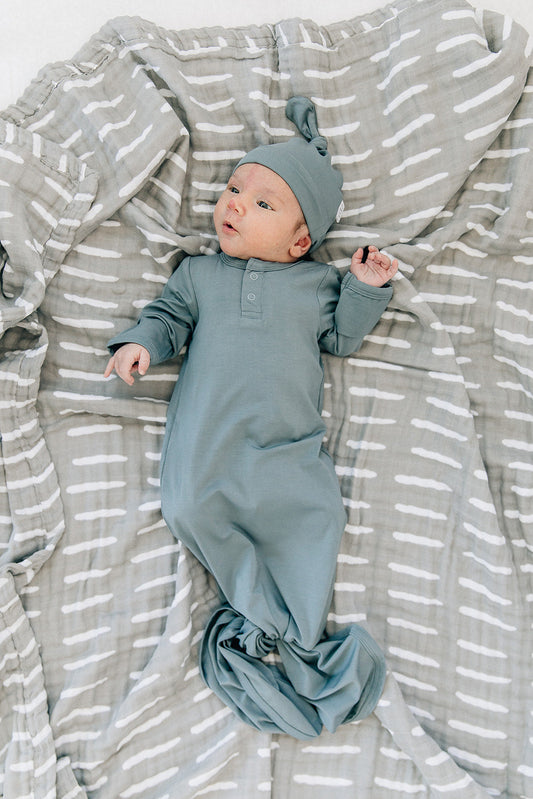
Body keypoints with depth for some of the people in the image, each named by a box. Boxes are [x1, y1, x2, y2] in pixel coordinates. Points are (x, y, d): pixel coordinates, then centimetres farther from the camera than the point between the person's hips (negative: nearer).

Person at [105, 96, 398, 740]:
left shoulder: (316, 282, 13)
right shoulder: (198, 273, 16)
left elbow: (342, 336, 15)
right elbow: (168, 317, 16)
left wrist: (365, 290, 3)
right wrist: (140, 342, -3)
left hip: (289, 442, 0)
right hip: (205, 433, 1)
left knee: (314, 516, -15)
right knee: (192, 507, -18)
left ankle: (300, 638, -2)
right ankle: (266, 617, -5)